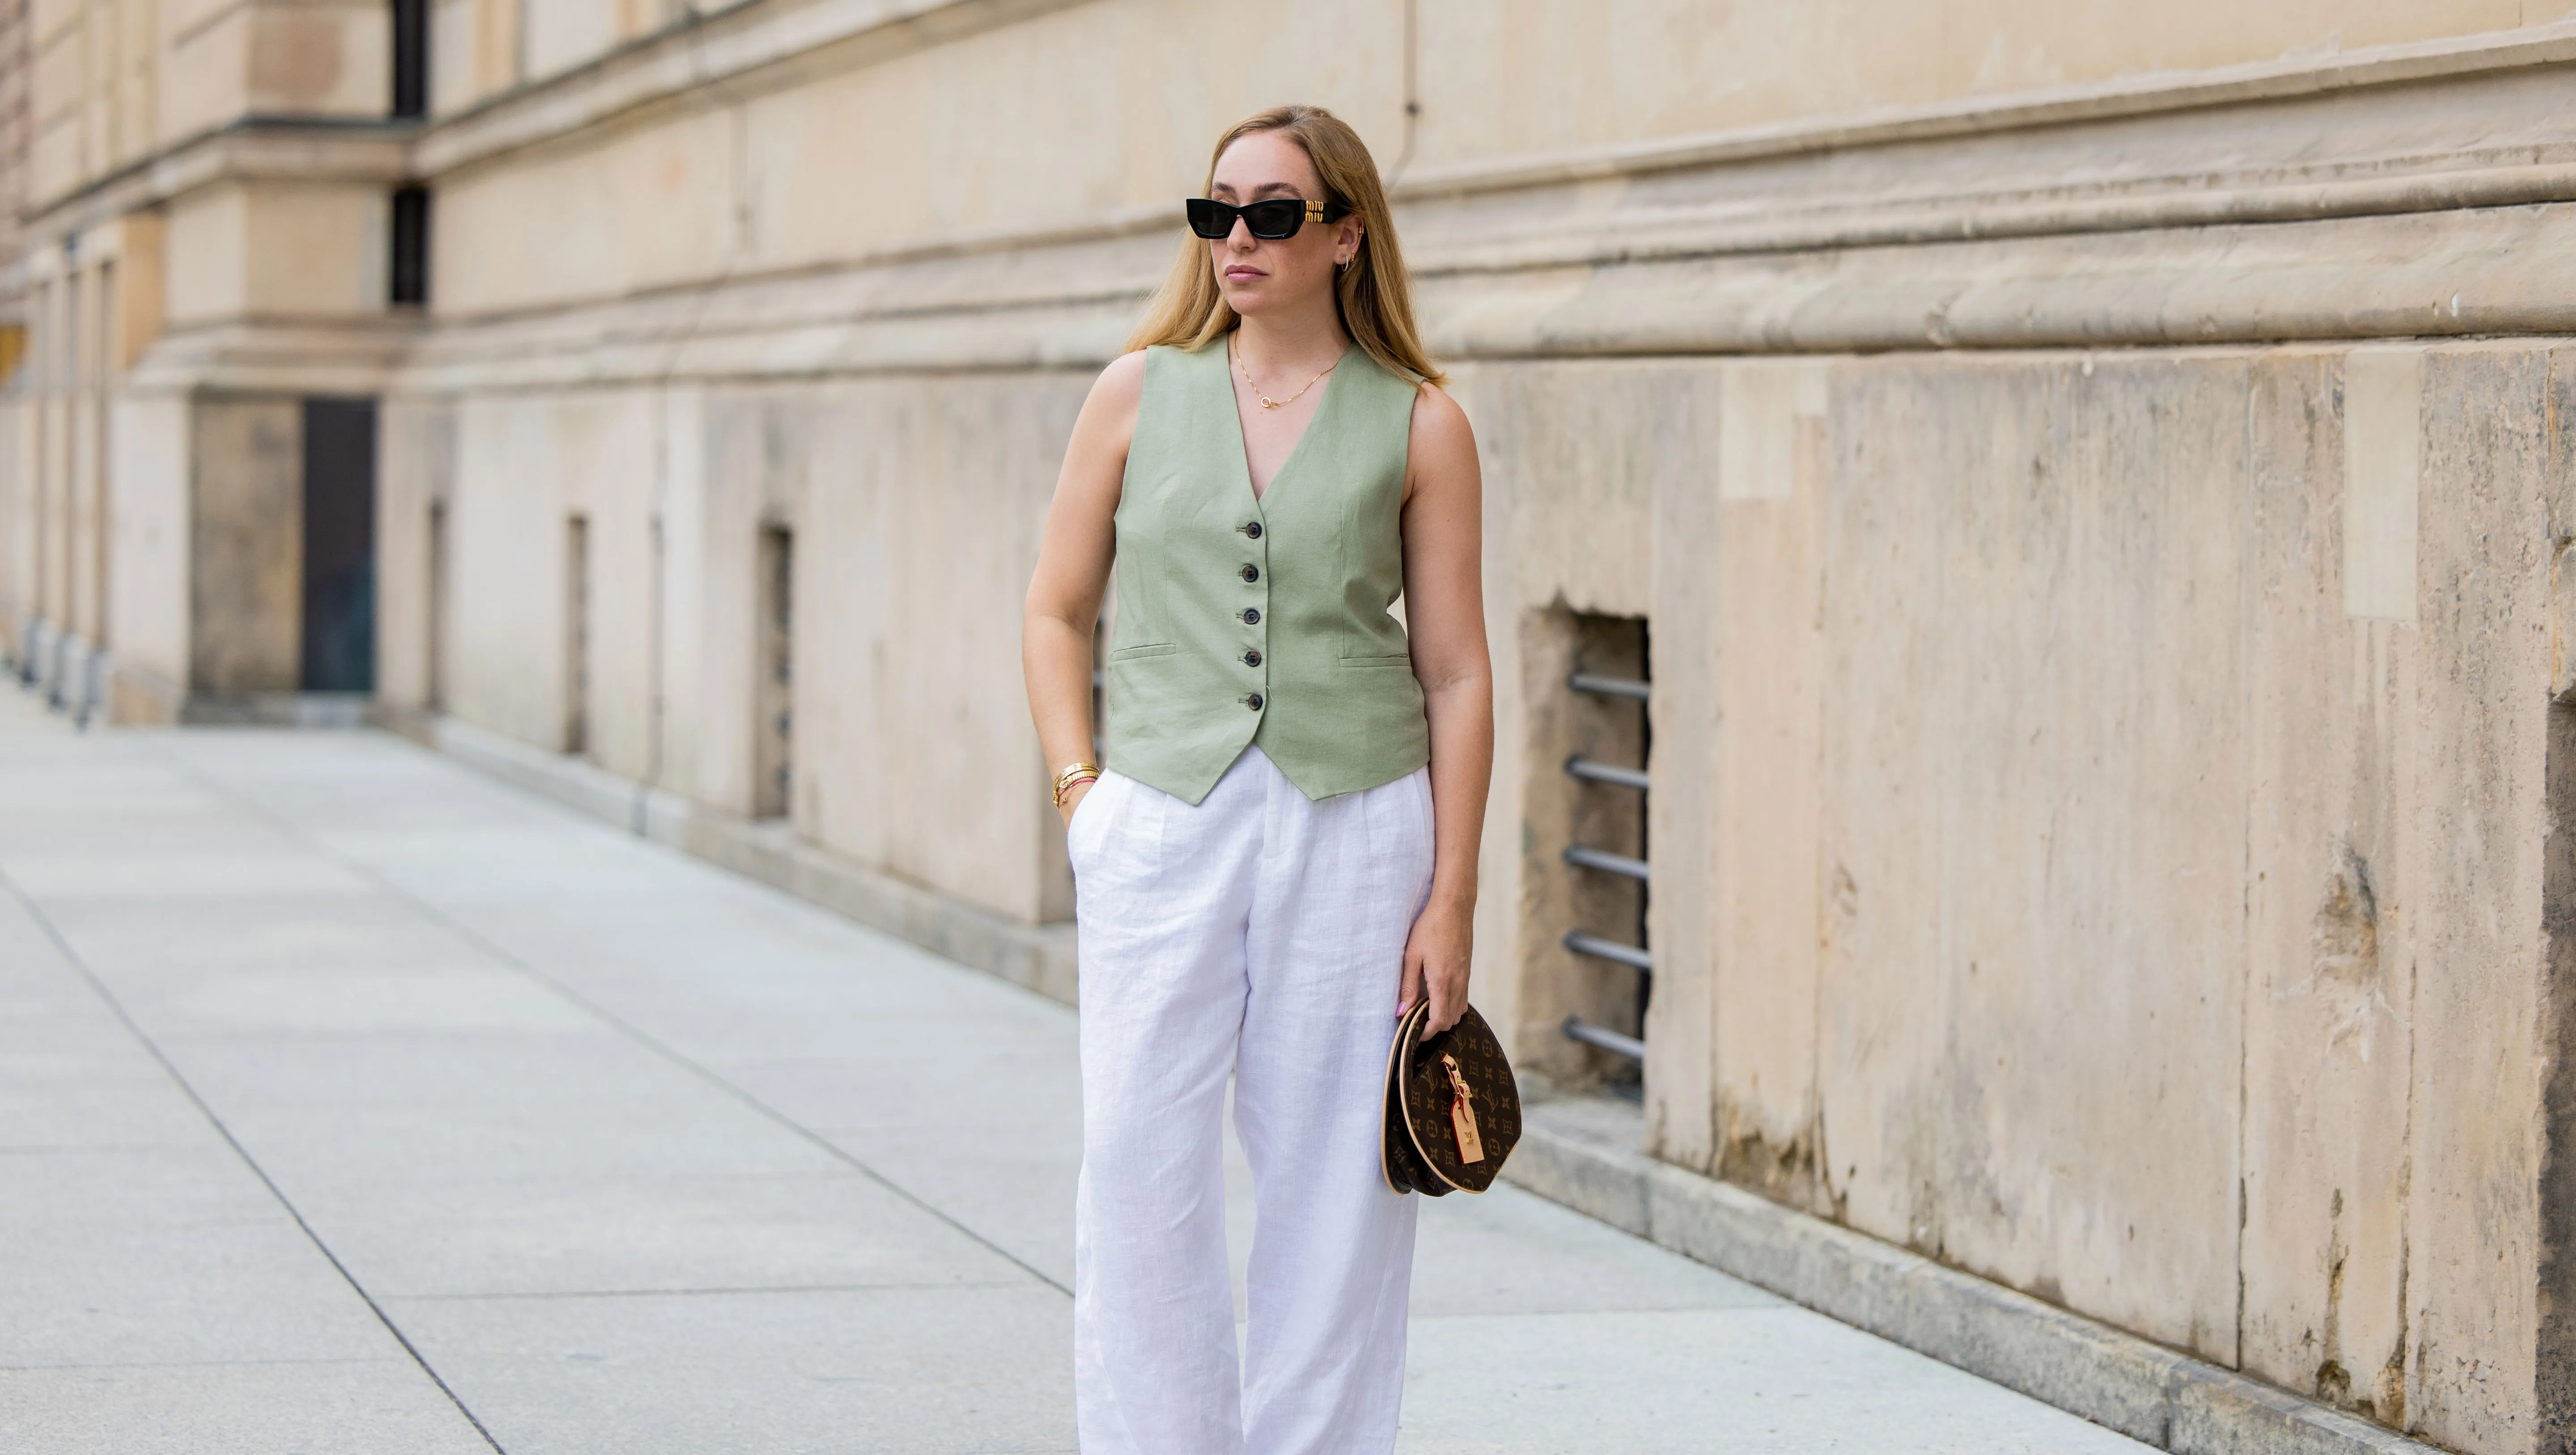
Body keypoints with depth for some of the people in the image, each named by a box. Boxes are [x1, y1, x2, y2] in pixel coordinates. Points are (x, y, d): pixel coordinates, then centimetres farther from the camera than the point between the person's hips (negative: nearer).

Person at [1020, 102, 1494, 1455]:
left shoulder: (1418, 427, 3)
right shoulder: (1139, 394, 7)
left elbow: (1456, 673, 3)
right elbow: (1057, 611, 13)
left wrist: (1451, 899, -2)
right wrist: (1078, 788, 0)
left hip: (1354, 829, -1)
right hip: (1159, 824, 1)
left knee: (1331, 1177, 3)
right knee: (1138, 1163, -3)